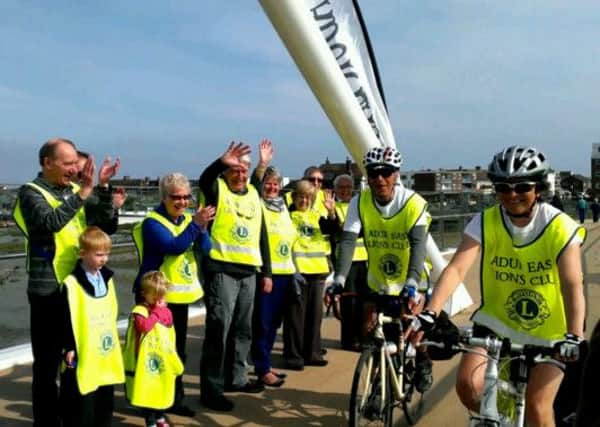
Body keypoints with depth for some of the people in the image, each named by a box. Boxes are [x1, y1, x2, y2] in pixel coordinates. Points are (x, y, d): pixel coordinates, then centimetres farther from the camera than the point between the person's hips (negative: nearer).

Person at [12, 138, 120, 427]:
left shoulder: (76, 190, 9)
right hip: (49, 291, -6)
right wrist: (83, 193, -29)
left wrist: (102, 189, -9)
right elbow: (48, 222, -28)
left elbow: (107, 227, 1)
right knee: (48, 363, 5)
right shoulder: (31, 192, -7)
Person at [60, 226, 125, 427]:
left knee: (106, 398, 18)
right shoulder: (72, 284, -16)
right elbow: (67, 319, -13)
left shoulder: (107, 278, 7)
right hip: (84, 353, -7)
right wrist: (69, 348, -11)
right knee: (82, 402, 1)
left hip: (107, 351, 7)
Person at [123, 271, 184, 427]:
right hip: (147, 360, -6)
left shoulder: (166, 311, 6)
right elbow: (143, 326, -32)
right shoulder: (140, 310, -14)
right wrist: (157, 312, -22)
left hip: (164, 359, 6)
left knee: (163, 390, 18)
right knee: (147, 392, 3)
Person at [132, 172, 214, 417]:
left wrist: (202, 228, -20)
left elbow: (205, 249, -3)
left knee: (178, 351, 14)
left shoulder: (188, 219, 8)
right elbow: (174, 246, -27)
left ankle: (174, 400, 27)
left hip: (180, 296, 7)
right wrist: (196, 224, -30)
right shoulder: (152, 222, -12)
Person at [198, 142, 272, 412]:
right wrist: (222, 162, -44)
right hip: (221, 271, -6)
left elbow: (261, 235, 17)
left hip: (248, 272, 6)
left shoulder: (253, 194, 15)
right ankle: (212, 389, 4)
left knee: (242, 330, 15)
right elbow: (204, 180, -26)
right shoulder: (217, 189, 0)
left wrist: (266, 272, 15)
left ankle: (236, 378, 30)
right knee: (219, 330, -5)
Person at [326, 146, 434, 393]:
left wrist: (411, 284, -45)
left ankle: (422, 362, 23)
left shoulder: (414, 203, -21)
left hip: (408, 282, -2)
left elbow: (418, 245, -31)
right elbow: (347, 241, -24)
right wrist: (339, 280, -38)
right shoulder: (359, 203, -15)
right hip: (375, 281, 3)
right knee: (368, 332, -1)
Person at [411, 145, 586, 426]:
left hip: (548, 332, -1)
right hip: (496, 322, 2)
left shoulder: (560, 227, -17)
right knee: (468, 385, -15)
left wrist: (574, 336, -40)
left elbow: (572, 285, -25)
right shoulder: (485, 223, -13)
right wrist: (429, 313, -38)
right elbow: (456, 268, -24)